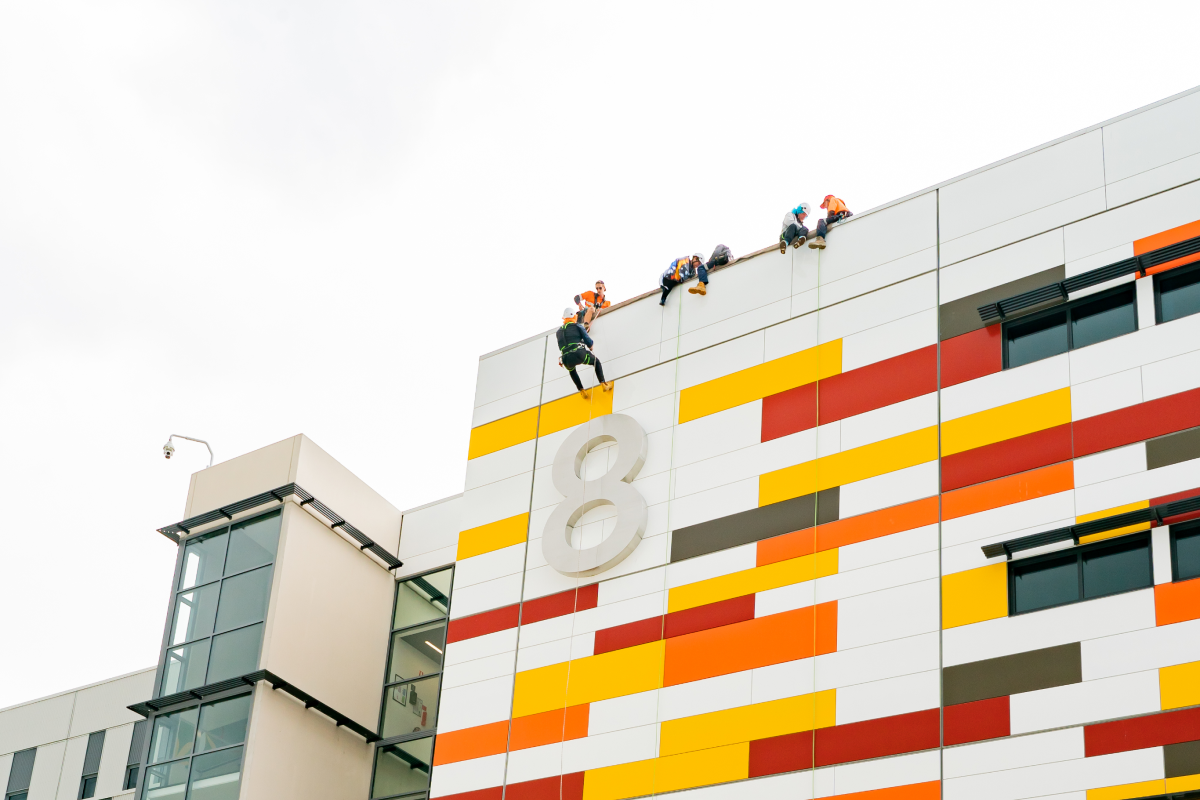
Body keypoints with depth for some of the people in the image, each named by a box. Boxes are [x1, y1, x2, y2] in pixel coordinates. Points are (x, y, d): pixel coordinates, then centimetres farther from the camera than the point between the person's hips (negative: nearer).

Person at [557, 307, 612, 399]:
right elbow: (586, 339, 6)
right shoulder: (577, 325, 12)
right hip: (579, 353, -3)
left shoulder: (558, 332, 23)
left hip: (566, 360, 3)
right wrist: (592, 345, 28)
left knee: (571, 370, 40)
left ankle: (582, 391, 30)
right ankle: (603, 384, 15)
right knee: (596, 362, 27)